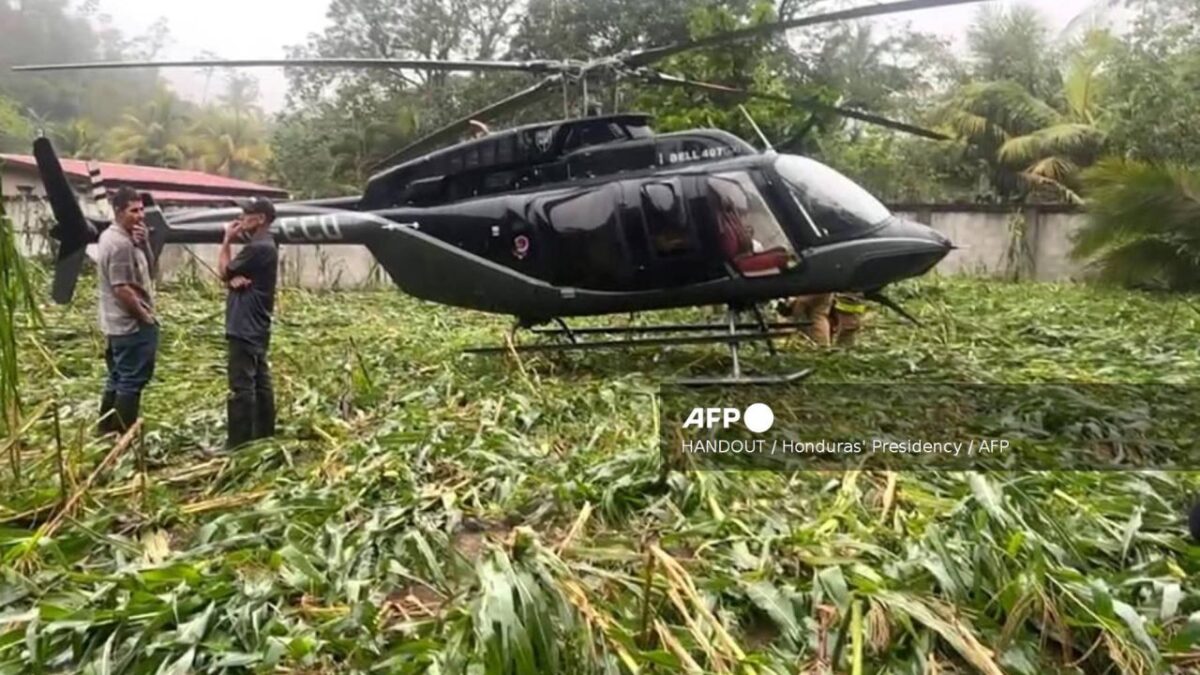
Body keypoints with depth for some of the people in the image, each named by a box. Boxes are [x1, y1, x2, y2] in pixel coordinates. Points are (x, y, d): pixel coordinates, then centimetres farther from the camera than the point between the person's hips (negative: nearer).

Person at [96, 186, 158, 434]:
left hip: (118, 324, 11)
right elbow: (121, 288, -24)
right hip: (132, 325, -11)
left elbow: (148, 267, 17)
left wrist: (143, 243, 0)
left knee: (117, 379, 17)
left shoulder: (112, 236, 14)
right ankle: (124, 437, 1)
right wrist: (146, 317, -15)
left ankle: (107, 432, 25)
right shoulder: (121, 243, -20)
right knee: (132, 381, -5)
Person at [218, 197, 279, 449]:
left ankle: (239, 443, -4)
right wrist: (236, 279, -12)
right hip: (255, 326, 10)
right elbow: (232, 276, 12)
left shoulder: (258, 248, -17)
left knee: (241, 386, -7)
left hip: (245, 327, -10)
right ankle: (264, 436, 19)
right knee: (260, 383, 12)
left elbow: (224, 271, -8)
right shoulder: (263, 246, 16)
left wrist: (227, 241, 3)